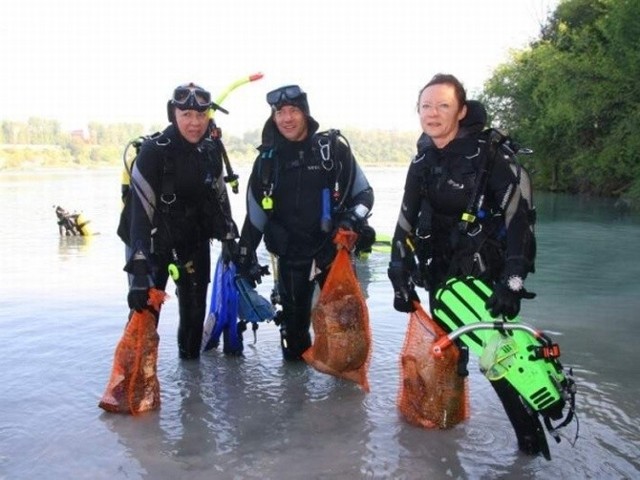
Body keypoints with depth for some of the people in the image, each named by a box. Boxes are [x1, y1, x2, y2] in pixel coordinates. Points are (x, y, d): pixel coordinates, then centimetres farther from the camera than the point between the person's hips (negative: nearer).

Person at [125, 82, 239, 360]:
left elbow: (219, 197, 8)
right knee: (145, 310, -9)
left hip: (196, 243, 5)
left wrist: (229, 239, 5)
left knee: (195, 309, 12)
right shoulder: (153, 151, -24)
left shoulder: (211, 150, -7)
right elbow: (140, 211, -29)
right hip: (157, 242, -4)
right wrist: (139, 270, -35)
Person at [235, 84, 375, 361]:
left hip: (334, 250, -1)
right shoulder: (267, 159, 4)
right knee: (294, 321, 10)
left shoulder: (333, 148, -4)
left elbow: (363, 192, 3)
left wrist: (354, 218, -17)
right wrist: (245, 256, 11)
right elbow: (255, 213, 11)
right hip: (291, 256, 2)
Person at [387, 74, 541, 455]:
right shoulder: (423, 162, 3)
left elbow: (518, 218, -19)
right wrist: (401, 278, -1)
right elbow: (406, 222, 5)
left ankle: (529, 434, 11)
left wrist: (513, 281, -26)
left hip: (485, 274, -5)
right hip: (441, 273, 5)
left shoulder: (489, 156, -14)